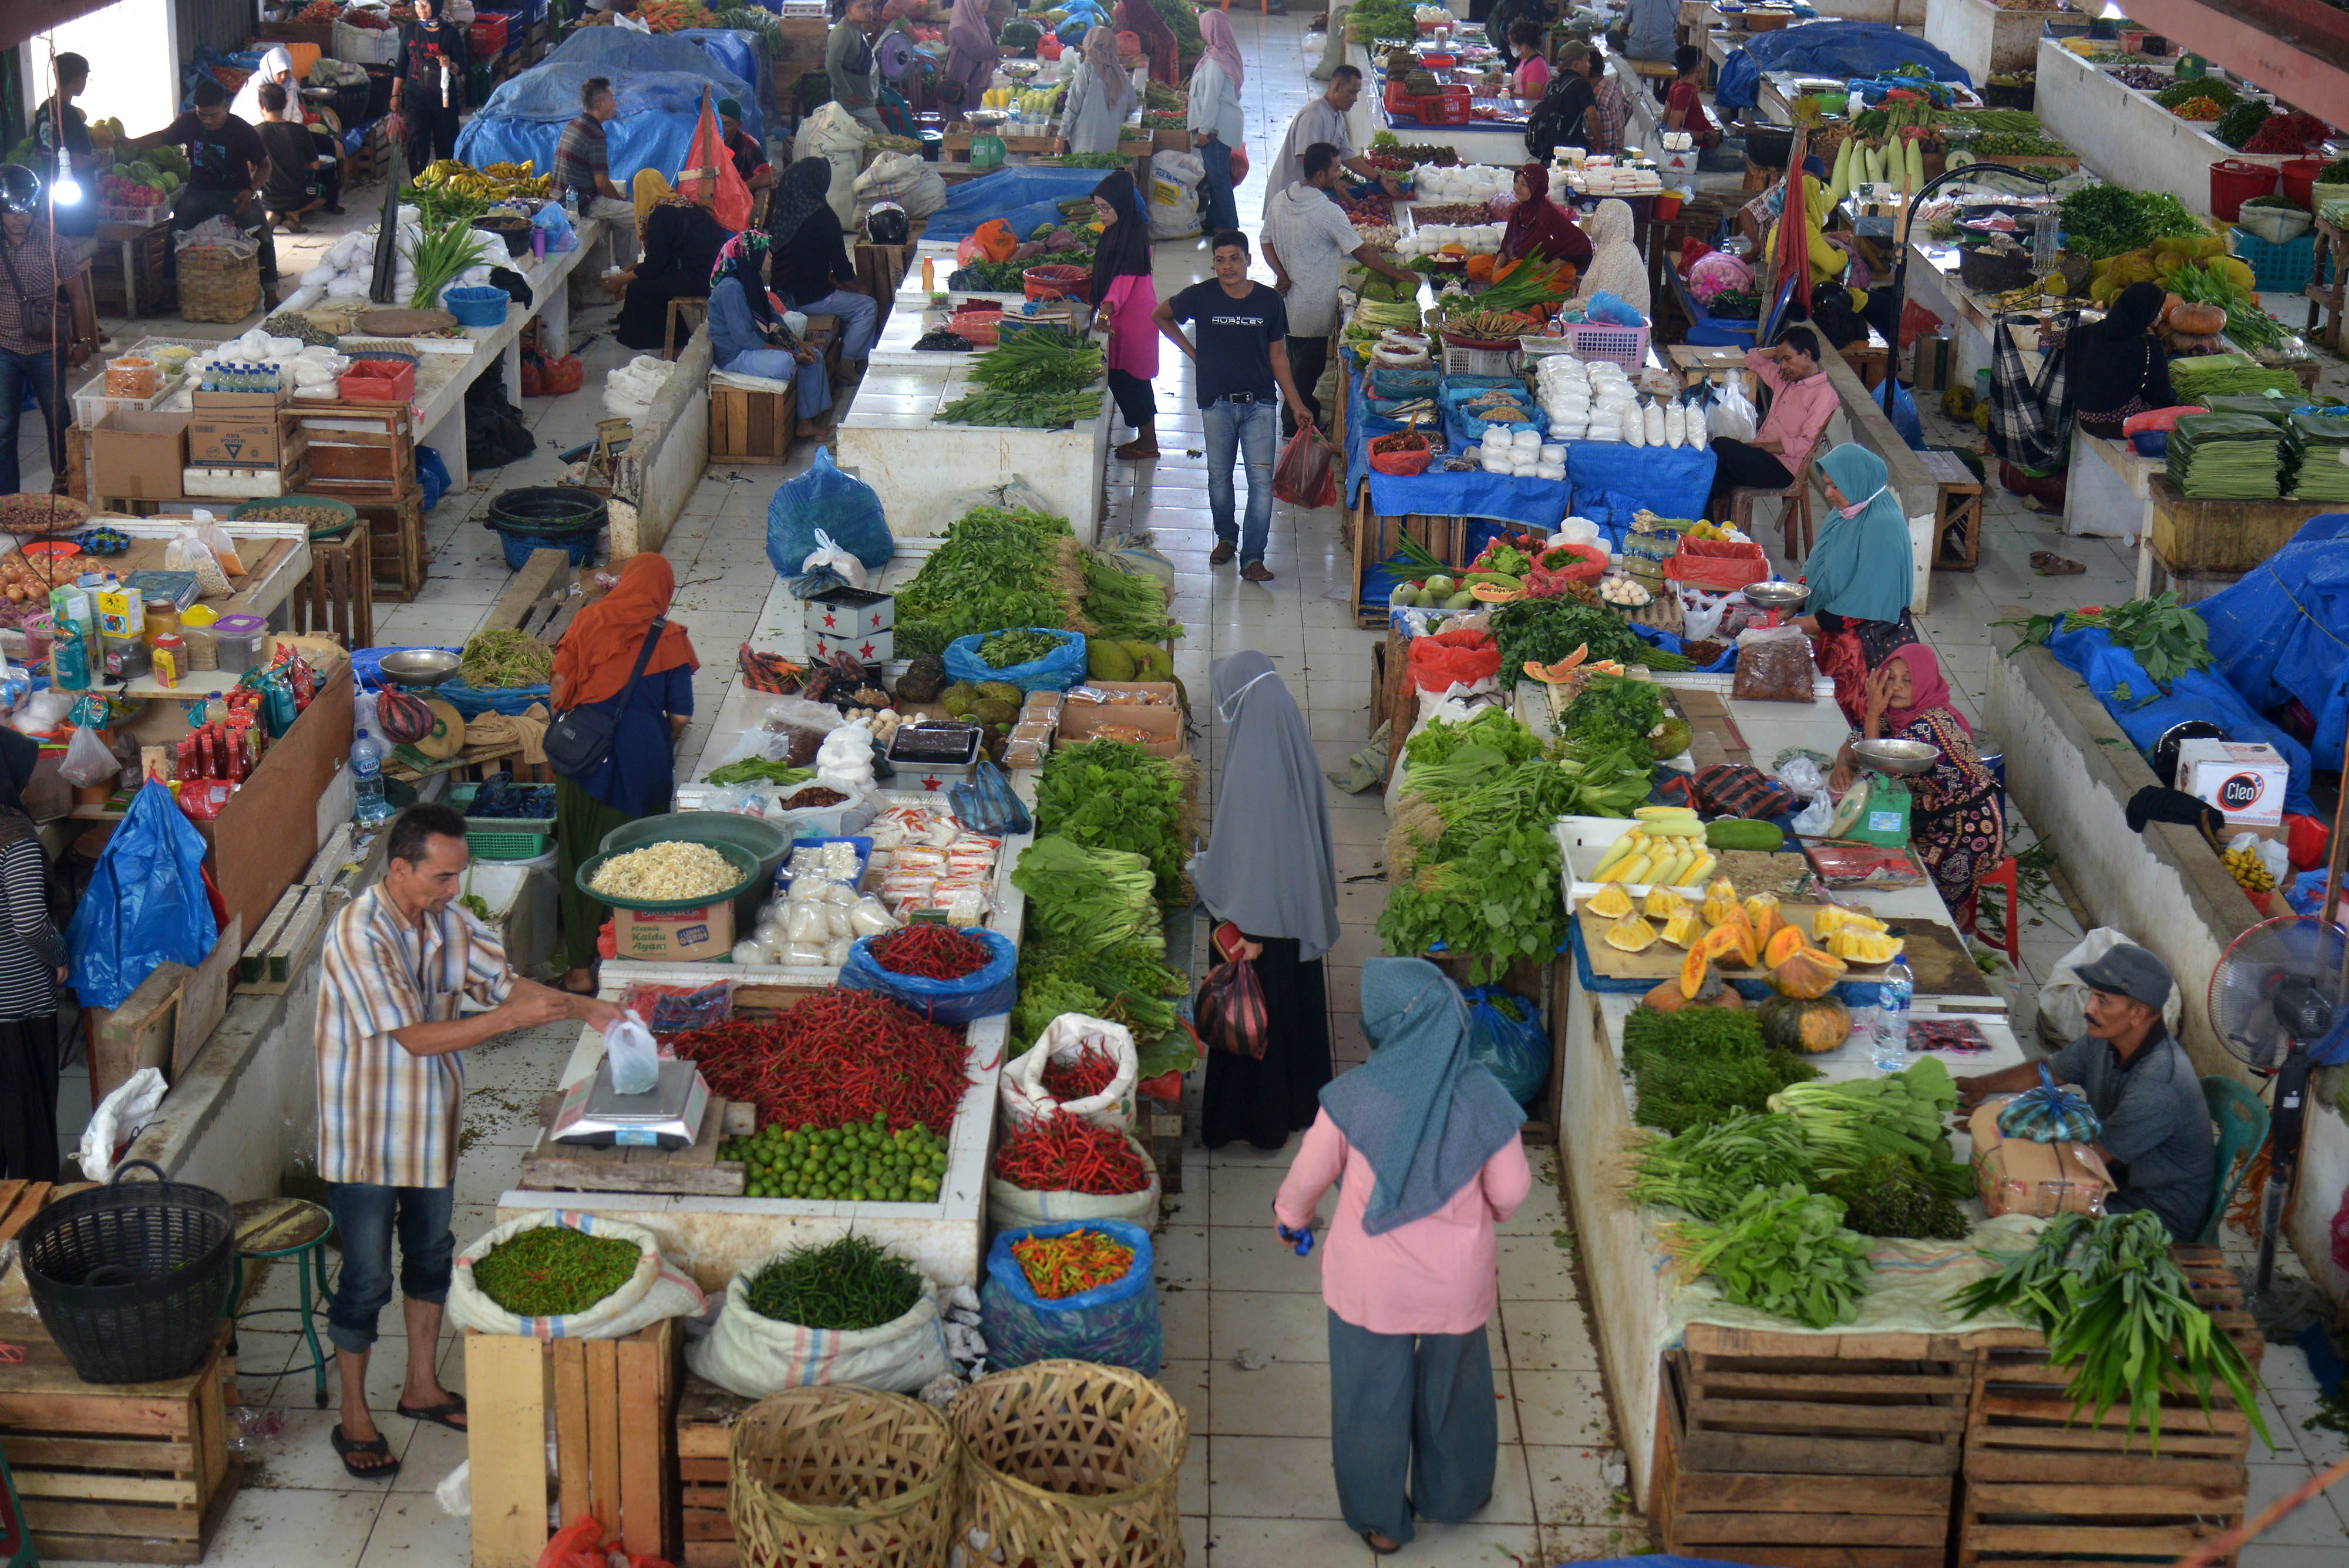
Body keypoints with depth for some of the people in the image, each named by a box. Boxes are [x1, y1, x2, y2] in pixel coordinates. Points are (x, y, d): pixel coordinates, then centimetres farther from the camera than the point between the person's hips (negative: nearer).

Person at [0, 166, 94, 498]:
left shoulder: (52, 245, -5)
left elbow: (76, 294, 4)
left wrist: (81, 340, 4)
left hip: (46, 348, 0)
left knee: (58, 419, 13)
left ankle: (63, 480, 34)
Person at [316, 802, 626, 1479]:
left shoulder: (447, 921, -3)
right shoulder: (357, 935, -26)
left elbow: (502, 981, 5)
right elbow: (418, 1037, -29)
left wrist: (583, 1008, -10)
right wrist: (514, 1018, -31)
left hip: (431, 1125, 8)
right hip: (368, 1137, -8)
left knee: (431, 1257, 21)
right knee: (366, 1278, 5)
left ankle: (422, 1387, 39)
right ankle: (354, 1419, 20)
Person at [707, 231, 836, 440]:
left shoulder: (750, 281, 10)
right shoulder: (731, 288, -22)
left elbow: (773, 319, 17)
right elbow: (743, 338, -24)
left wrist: (799, 342, 2)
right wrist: (786, 351, -19)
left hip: (757, 346, 10)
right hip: (735, 356, -10)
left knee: (814, 357, 1)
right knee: (785, 363, -33)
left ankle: (810, 423, -1)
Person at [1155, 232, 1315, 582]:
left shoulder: (1269, 300, -3)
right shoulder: (1201, 296, -6)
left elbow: (1278, 356, 4)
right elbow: (1161, 316, 12)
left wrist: (1297, 405, 2)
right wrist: (1192, 353, 7)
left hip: (1259, 404, 0)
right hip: (1216, 403, 0)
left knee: (1261, 480, -6)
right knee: (1219, 477, 12)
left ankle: (1253, 557, -1)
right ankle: (1226, 537, 36)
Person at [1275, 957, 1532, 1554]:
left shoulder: (1354, 1097, -22)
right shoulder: (1483, 1097, -19)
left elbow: (1309, 1176, -8)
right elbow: (1510, 1192, -7)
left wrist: (1289, 1215, 15)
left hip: (1371, 1281, -1)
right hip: (1457, 1281, 1)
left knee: (1373, 1397, 20)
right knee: (1453, 1387, 26)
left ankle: (1380, 1520, 36)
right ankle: (1456, 1494, 48)